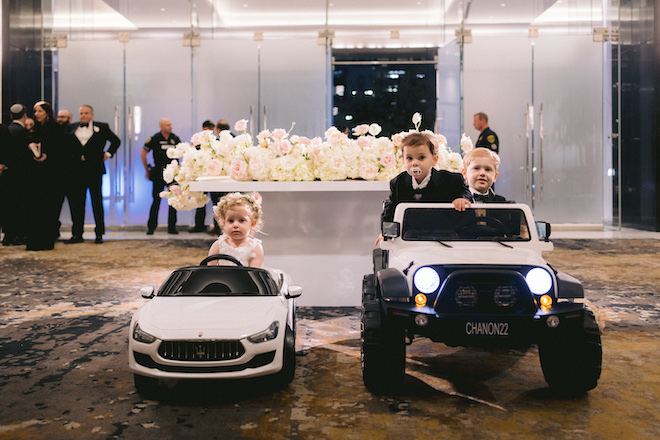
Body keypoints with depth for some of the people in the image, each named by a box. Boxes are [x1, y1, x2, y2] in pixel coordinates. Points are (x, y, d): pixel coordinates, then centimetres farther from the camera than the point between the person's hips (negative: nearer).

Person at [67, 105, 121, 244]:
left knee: (97, 201, 2)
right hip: (76, 169, 3)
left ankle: (99, 234, 8)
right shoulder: (72, 128, 12)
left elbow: (116, 141, 13)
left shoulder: (102, 127, 5)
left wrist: (108, 154, 4)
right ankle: (77, 234, 10)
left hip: (94, 169, -2)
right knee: (76, 202, 3)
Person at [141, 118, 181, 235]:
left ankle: (172, 227, 11)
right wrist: (147, 170, 6)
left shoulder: (175, 138, 6)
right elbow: (143, 154, 6)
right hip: (159, 174, -3)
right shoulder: (154, 139, -3)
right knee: (157, 200, -2)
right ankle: (151, 226, 9)